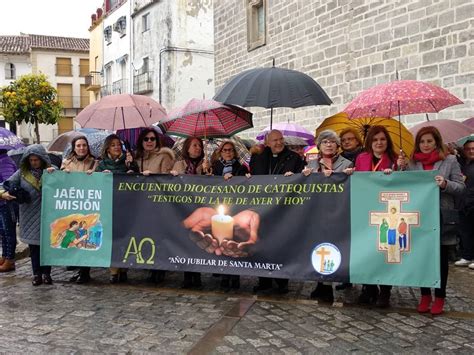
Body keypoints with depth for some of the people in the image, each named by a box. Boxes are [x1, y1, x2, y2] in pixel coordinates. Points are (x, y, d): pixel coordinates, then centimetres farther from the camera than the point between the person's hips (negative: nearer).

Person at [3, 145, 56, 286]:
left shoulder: (51, 171, 0)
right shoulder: (22, 173, 3)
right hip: (29, 216, 1)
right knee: (33, 245, 7)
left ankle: (46, 273, 17)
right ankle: (37, 273, 16)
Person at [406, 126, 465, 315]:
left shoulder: (450, 160, 0)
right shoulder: (412, 162, 8)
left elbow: (461, 187, -2)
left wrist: (445, 184, -21)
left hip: (441, 217, -2)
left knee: (440, 258, 7)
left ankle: (439, 297, 18)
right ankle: (425, 295, 20)